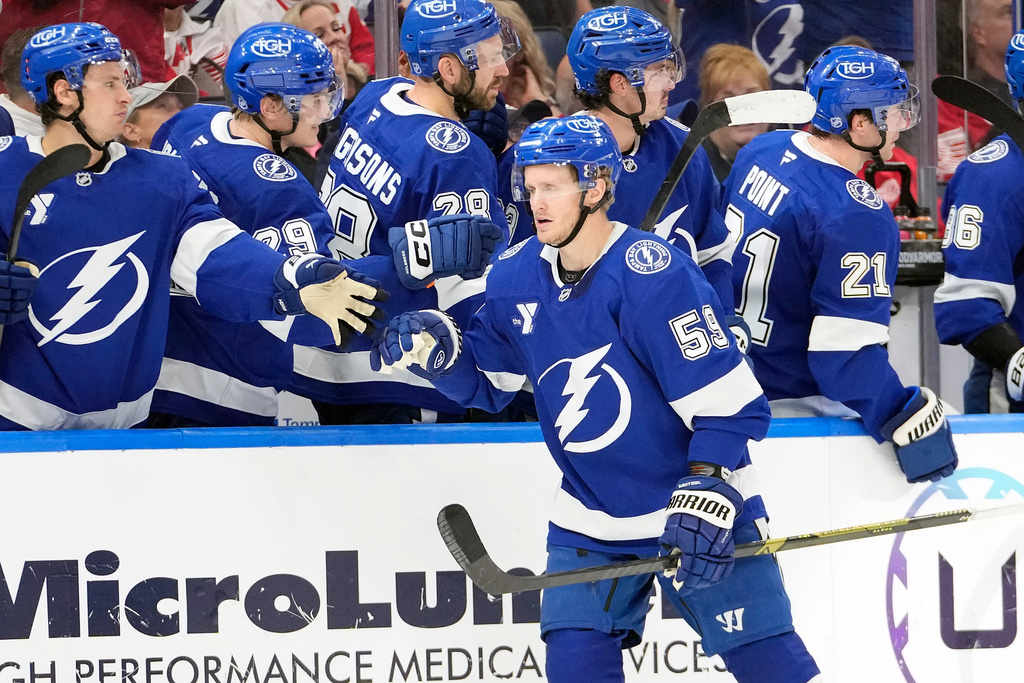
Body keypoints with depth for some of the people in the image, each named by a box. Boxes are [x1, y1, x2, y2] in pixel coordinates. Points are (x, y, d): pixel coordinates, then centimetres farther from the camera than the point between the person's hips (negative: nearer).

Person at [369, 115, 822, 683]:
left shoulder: (652, 273, -22)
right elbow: (485, 380, 11)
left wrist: (706, 496, -27)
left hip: (702, 509, -5)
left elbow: (726, 405, -22)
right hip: (591, 521, 5)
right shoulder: (519, 275, -2)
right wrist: (436, 348, -9)